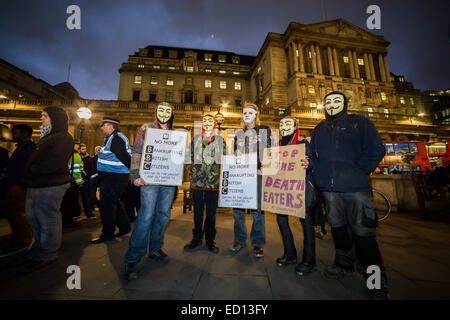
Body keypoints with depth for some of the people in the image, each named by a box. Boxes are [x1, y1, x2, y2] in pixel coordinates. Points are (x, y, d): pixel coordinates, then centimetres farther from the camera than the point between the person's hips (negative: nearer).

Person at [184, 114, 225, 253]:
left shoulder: (220, 139, 7)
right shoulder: (195, 139, 12)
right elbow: (190, 157, 14)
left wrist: (221, 176, -1)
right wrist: (192, 172, 5)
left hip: (213, 181, -1)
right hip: (197, 180, 2)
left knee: (211, 212, 8)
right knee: (197, 211, 11)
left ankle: (210, 240, 25)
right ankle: (197, 238, 28)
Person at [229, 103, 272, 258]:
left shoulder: (265, 130, 10)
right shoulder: (239, 133, 19)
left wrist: (262, 169, -8)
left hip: (258, 173, -3)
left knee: (257, 209, -1)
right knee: (237, 208, 4)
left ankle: (258, 243, 15)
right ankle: (239, 239, 21)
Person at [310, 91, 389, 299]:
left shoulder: (359, 122, 6)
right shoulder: (319, 129, 15)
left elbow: (376, 150, -1)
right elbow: (313, 155, 15)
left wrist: (358, 173, -7)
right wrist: (319, 176, -1)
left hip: (356, 188, -3)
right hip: (329, 188, 4)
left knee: (362, 231, -1)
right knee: (338, 227, 14)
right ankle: (343, 265, 31)